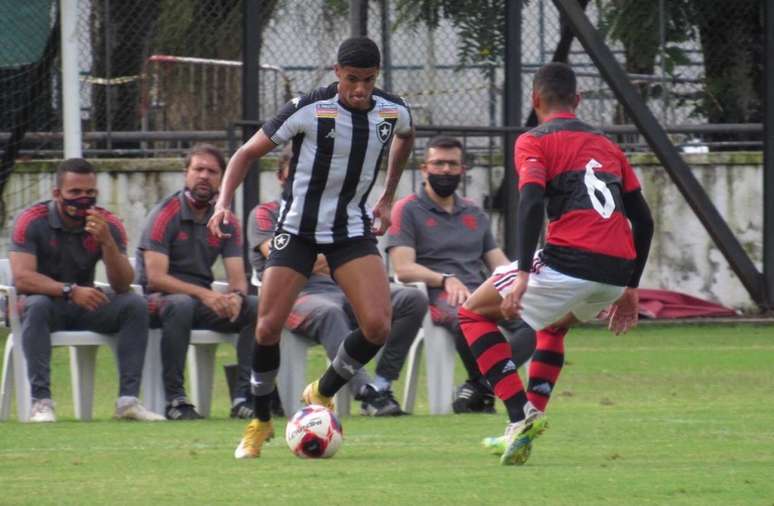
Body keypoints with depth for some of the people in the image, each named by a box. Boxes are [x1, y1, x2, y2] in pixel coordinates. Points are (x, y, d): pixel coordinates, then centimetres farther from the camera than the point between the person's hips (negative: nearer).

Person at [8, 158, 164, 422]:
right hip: (45, 300, -4)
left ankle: (128, 400, -24)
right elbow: (21, 278, -27)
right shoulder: (32, 221, -16)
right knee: (37, 306, -37)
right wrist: (70, 291, -40)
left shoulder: (107, 224, -5)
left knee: (134, 305, -19)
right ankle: (41, 401, -39)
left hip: (84, 305, 4)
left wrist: (107, 242, -29)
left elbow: (122, 286, -13)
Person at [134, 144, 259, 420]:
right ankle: (175, 400, -33)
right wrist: (204, 294, -30)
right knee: (181, 305, -39)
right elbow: (155, 277, -19)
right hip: (157, 300, -5)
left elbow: (237, 278, 1)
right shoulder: (166, 214, -9)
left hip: (202, 302, 5)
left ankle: (245, 396, -20)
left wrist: (236, 296, -25)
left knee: (257, 308, -17)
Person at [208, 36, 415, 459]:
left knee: (377, 325, -15)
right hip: (298, 228, -3)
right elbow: (247, 153, -7)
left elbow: (405, 138, 23)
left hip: (353, 229, 3)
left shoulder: (393, 113, -5)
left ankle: (323, 394, 12)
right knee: (268, 327, -9)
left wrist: (387, 197, 21)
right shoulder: (309, 110, -17)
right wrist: (223, 202, -21)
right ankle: (260, 422, 13)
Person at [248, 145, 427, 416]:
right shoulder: (265, 213, 19)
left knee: (414, 299, -18)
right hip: (297, 293, -5)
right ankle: (366, 391, -54)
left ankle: (382, 384, -23)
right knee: (328, 311, -42)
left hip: (342, 291, 5)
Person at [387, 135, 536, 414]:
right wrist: (446, 280, -19)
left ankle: (478, 387, -21)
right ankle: (483, 386, -16)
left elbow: (499, 263, 22)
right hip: (437, 295, -5)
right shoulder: (408, 210, 8)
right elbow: (403, 268, -4)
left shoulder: (474, 214, 27)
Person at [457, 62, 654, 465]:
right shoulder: (607, 146, 24)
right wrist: (630, 288, 29)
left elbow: (532, 202, -13)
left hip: (569, 262, -6)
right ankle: (526, 426, 26)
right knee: (554, 325, 37)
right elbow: (643, 222, 23)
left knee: (474, 313, 14)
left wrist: (523, 275, -19)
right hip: (617, 272, 6)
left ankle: (522, 415, -3)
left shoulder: (534, 142, 6)